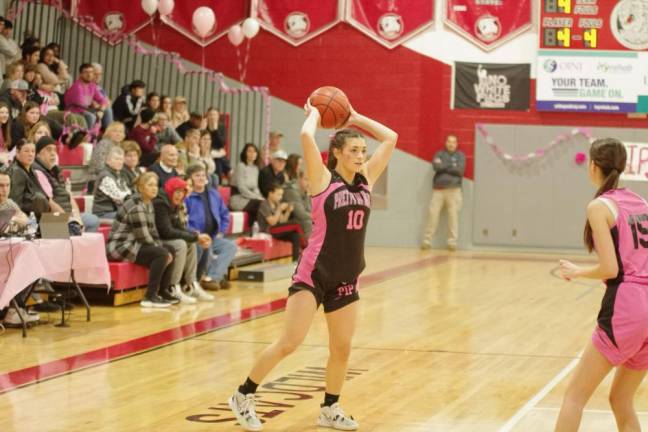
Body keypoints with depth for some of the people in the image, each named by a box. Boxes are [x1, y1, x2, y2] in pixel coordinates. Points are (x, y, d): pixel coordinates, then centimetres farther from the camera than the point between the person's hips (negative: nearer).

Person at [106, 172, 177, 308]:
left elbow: (152, 231, 14)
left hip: (135, 244, 10)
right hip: (121, 247, -10)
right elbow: (144, 236, -21)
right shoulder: (136, 207, -20)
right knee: (162, 254, -24)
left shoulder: (148, 203, 11)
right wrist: (162, 250, -9)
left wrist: (163, 248, 0)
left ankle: (163, 292, 13)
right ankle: (150, 297, -21)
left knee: (170, 250, 8)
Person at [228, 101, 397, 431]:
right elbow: (306, 136, -23)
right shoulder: (323, 179, -9)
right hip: (313, 273, -6)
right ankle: (244, 396, 7)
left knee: (341, 348, 10)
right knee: (289, 343, -9)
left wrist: (355, 118, 11)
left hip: (346, 278, 6)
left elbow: (391, 138, 9)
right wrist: (314, 114, -4)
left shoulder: (366, 179, 6)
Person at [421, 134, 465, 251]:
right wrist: (451, 166, -4)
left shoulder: (460, 155, 10)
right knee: (433, 214, -6)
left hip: (453, 190, -1)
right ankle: (427, 240, -4)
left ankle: (452, 241, -5)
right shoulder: (440, 154, 14)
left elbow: (460, 170, -6)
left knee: (453, 215, -7)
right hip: (438, 190, 1)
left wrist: (443, 167, -3)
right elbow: (436, 167, -5)